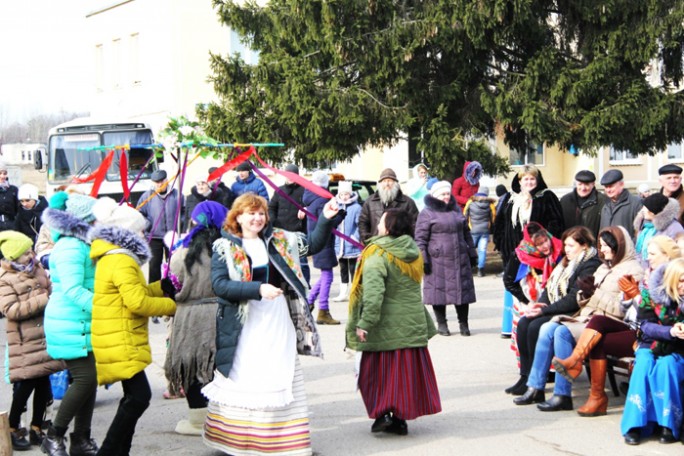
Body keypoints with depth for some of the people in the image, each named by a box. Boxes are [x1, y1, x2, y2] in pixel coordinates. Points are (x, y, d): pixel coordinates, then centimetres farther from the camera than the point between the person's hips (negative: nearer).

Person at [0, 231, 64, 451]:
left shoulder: (36, 268, 11)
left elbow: (48, 289, 27)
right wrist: (44, 300, -21)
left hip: (44, 336, 7)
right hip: (23, 342, -7)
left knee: (43, 382, 8)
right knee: (26, 384, -6)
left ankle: (37, 428, 20)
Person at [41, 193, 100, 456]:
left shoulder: (82, 245, 14)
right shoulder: (71, 248, -17)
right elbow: (73, 291, -25)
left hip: (84, 325, 10)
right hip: (70, 326, -10)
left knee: (89, 380, 10)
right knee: (85, 378, -12)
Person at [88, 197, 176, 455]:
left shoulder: (111, 257, 18)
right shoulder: (122, 260, -16)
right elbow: (137, 302, -23)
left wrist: (161, 288, 15)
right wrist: (170, 306, -10)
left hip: (121, 341, 11)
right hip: (121, 342, -11)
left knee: (133, 397, 14)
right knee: (139, 396, -13)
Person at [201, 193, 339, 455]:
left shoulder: (279, 240, 8)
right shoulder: (225, 247, -5)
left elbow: (313, 244, 17)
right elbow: (219, 284, -15)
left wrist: (325, 220, 1)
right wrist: (258, 289, -23)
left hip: (278, 321, 4)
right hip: (244, 323, -4)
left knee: (282, 379, 7)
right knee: (242, 378, 1)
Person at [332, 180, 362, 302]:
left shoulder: (356, 208, -10)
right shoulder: (337, 207, 8)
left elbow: (360, 225, -13)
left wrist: (356, 237, -23)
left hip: (352, 246, -6)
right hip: (340, 246, 6)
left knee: (353, 270, 1)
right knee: (343, 270, 15)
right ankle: (343, 293, 24)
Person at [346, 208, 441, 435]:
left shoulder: (377, 255, -15)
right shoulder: (413, 253, 8)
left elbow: (373, 292, -25)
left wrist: (364, 323, -26)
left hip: (386, 327, -6)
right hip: (413, 323, 6)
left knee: (379, 372, 6)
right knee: (407, 370, 10)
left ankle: (383, 413, -4)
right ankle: (400, 417, 13)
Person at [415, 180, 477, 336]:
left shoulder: (456, 210, 16)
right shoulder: (427, 214, -2)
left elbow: (466, 233, 22)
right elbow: (420, 238, -5)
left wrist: (472, 253, 18)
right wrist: (423, 259, -11)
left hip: (460, 259, 5)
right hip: (438, 261, -5)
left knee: (462, 289, 5)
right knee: (439, 290, 0)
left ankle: (463, 323, 15)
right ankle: (441, 324, 13)